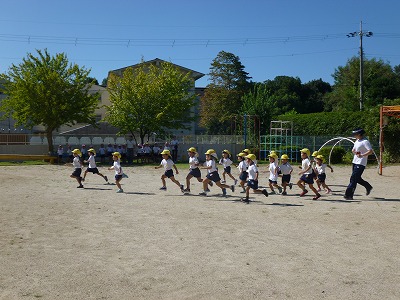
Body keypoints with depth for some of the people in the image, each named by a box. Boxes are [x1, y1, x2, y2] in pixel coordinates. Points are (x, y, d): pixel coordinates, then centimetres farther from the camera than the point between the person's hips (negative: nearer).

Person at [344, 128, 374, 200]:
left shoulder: (365, 141, -13)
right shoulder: (357, 141, 15)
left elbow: (370, 151, -22)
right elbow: (353, 150, 27)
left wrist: (362, 155, -29)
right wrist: (354, 152, 4)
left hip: (360, 163, -9)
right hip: (355, 162, 9)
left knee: (353, 179, -11)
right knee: (357, 178, 17)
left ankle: (349, 195, -8)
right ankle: (368, 187, 35)